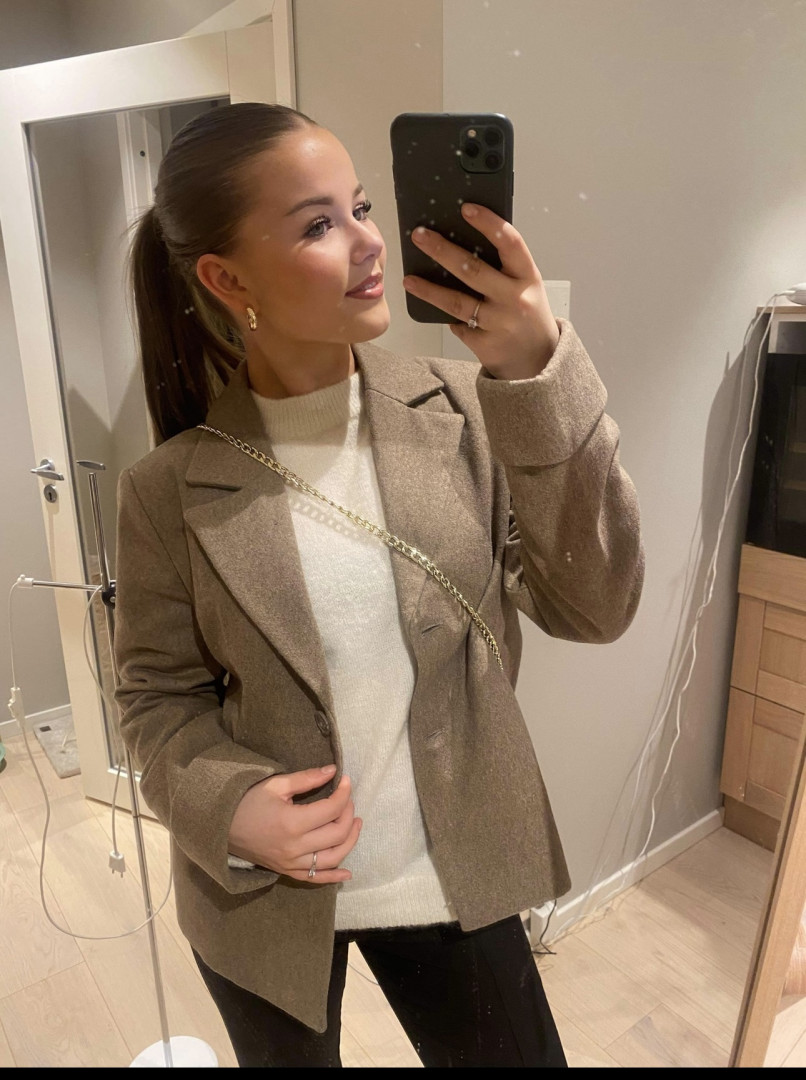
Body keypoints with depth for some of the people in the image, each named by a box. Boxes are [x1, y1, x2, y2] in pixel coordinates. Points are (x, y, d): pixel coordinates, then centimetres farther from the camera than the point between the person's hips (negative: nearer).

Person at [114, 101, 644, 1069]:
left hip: (454, 877, 1)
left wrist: (539, 377, -29)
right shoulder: (171, 489, -14)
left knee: (515, 1053, 21)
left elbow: (593, 608, -18)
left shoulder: (459, 409, -12)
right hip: (265, 900, 0)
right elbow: (157, 695, -3)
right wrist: (227, 806, -22)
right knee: (291, 1055, 27)